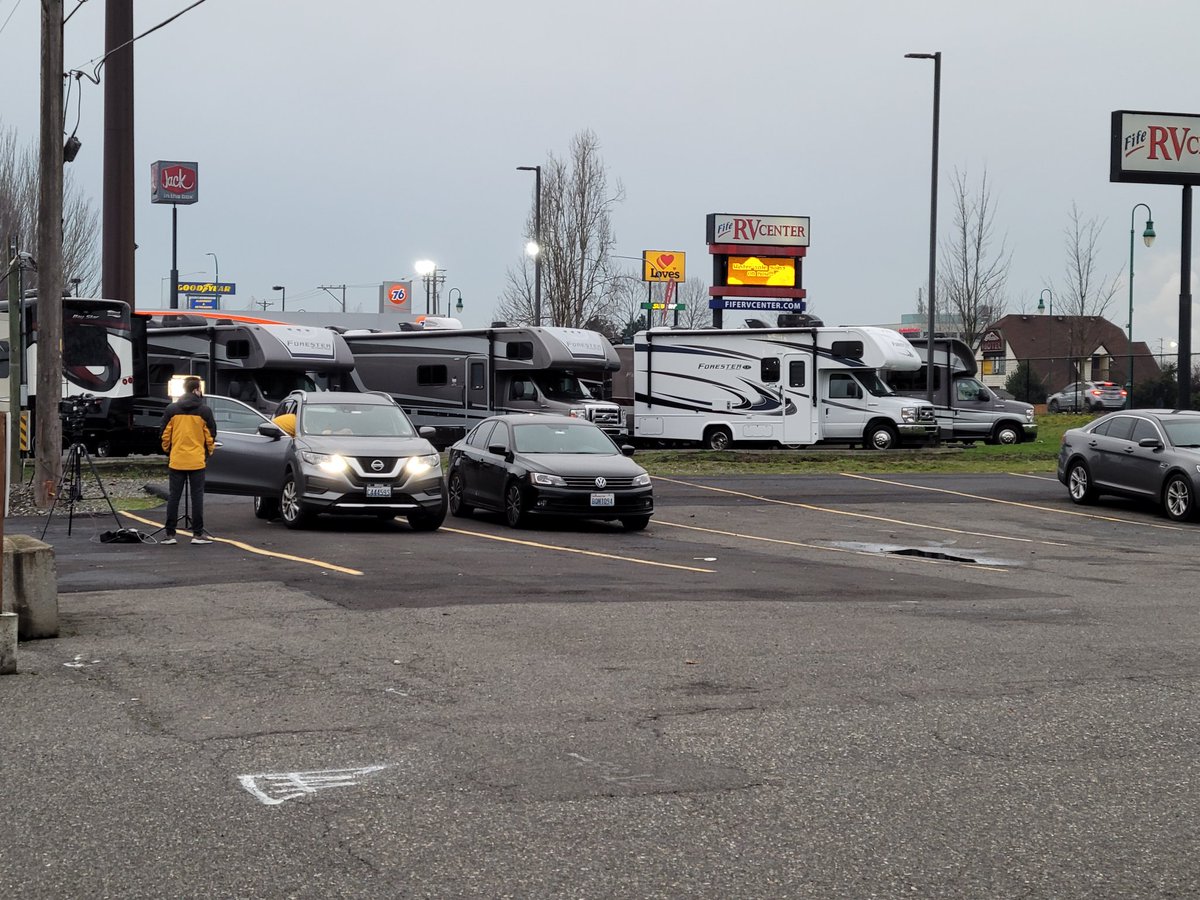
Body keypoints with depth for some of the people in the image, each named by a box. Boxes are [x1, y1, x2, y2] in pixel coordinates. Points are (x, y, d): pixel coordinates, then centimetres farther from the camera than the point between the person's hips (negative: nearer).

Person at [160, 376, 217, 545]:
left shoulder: (171, 410, 2)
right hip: (197, 461, -2)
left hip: (176, 461, 2)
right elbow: (211, 436, 1)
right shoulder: (204, 411, -3)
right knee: (197, 497, 3)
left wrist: (167, 452, 20)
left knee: (173, 497, 6)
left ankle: (170, 534, 6)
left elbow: (165, 435, 4)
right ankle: (198, 534, 2)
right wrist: (209, 453, 17)